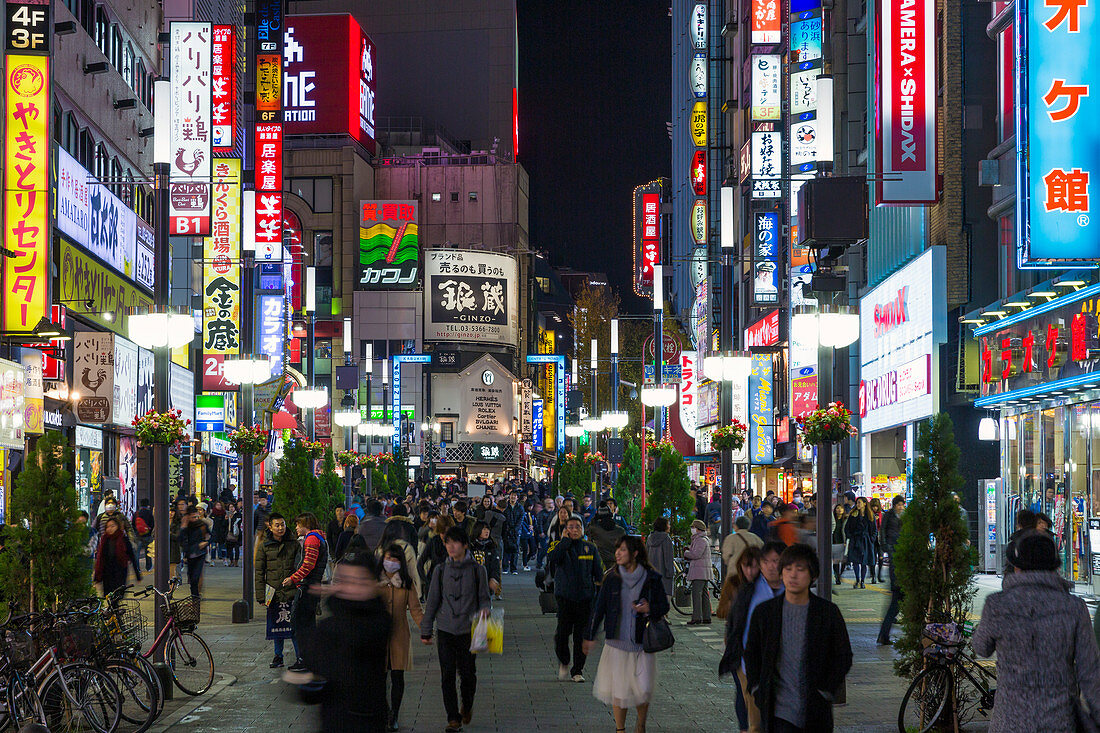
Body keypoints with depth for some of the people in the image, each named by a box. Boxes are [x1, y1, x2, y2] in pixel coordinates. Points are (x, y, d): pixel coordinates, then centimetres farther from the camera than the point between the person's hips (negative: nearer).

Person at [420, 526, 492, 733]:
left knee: (467, 673, 2)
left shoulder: (476, 570, 0)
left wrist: (484, 609, -16)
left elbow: (484, 597, 8)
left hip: (468, 629, -1)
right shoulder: (441, 571, 5)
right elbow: (432, 601, 9)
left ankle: (467, 707, 31)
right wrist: (426, 631, 8)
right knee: (447, 675, -2)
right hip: (445, 629, 1)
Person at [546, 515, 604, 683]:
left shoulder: (590, 548, 9)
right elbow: (552, 558, -19)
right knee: (562, 633, -9)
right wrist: (566, 540, -12)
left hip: (585, 597, 2)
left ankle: (577, 671, 11)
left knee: (582, 636, 1)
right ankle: (563, 662, 17)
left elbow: (598, 572, 13)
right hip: (565, 596, -2)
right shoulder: (560, 546, 3)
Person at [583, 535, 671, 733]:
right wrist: (590, 636, 8)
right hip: (617, 642, 1)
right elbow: (599, 607, 7)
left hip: (643, 642, -1)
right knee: (619, 690, 3)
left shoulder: (652, 578, -2)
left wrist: (649, 609, -17)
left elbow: (664, 606, 5)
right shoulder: (611, 577, 1)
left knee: (644, 689, -1)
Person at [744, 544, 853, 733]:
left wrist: (825, 694, -3)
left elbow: (844, 657, 5)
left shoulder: (828, 611, -1)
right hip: (779, 710, 0)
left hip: (816, 710, 0)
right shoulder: (764, 611, 3)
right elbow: (751, 654, 14)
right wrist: (757, 689, 4)